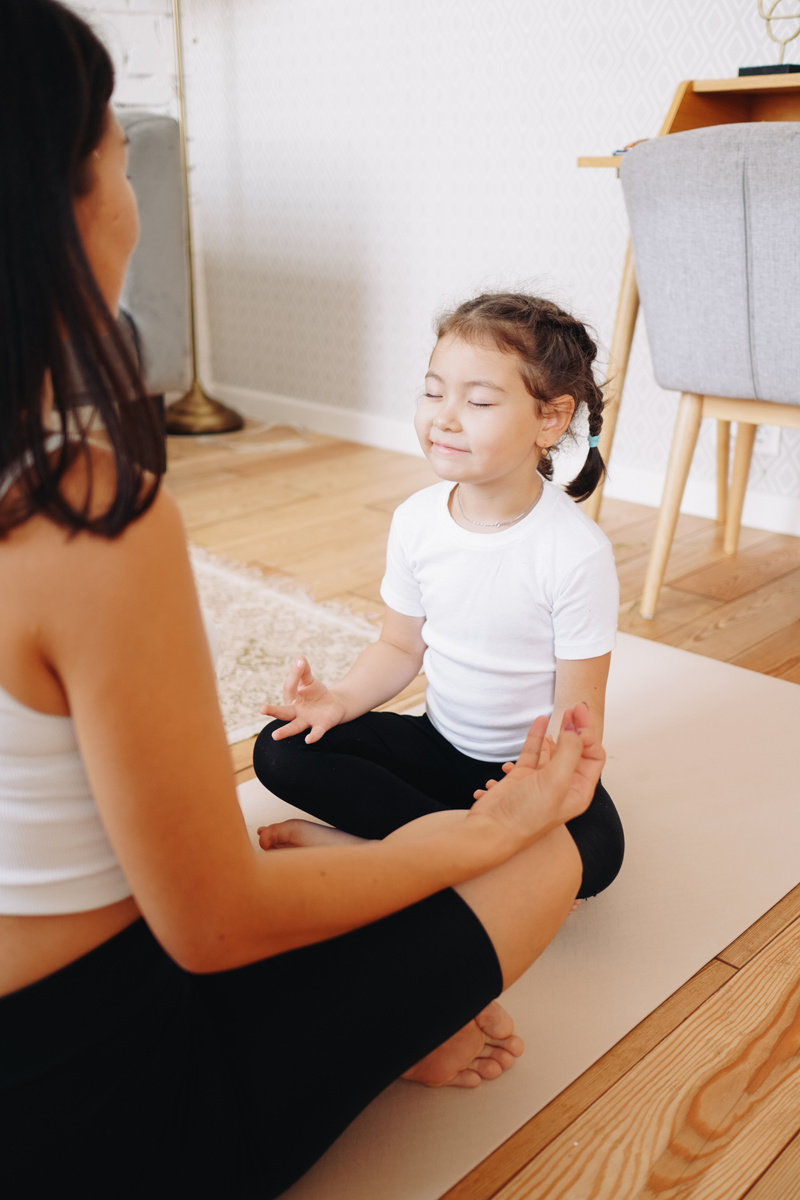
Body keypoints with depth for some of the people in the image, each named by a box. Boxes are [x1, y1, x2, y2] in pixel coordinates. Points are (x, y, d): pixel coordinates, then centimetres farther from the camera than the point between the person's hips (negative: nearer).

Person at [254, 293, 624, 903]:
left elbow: (577, 714, -18)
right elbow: (401, 646, 3)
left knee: (593, 849, -33)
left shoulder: (578, 552, -22)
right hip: (439, 743, 4)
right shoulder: (416, 520, -8)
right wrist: (342, 699, -16)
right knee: (281, 750, -12)